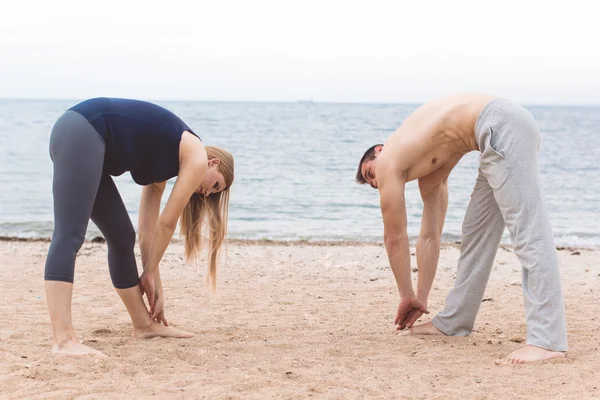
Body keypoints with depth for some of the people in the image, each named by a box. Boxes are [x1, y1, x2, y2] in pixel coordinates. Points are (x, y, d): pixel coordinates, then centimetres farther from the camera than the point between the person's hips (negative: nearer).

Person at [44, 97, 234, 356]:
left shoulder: (164, 164, 27)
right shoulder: (197, 158, 5)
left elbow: (148, 230, 25)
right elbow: (167, 223, 7)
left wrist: (153, 286, 26)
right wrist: (150, 274, 18)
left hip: (82, 138, 10)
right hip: (81, 134, -10)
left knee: (122, 237, 14)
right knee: (69, 236, -20)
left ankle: (144, 325, 23)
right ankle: (63, 340, -29)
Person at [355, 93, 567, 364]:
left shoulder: (388, 161, 7)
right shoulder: (428, 175, 28)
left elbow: (395, 237, 11)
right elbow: (429, 237, 31)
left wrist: (407, 296, 21)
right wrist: (420, 300, 33)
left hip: (501, 127, -10)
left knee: (528, 232, -17)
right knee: (477, 231, 17)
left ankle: (547, 340, -22)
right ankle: (453, 321, 26)